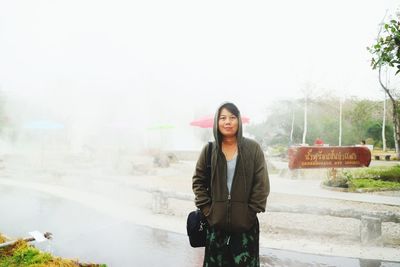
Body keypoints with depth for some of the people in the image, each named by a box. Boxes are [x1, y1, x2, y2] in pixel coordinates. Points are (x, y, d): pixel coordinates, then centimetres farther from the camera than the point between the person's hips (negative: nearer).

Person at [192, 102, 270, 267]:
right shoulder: (209, 150, 3)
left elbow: (262, 184, -2)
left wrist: (252, 211, -7)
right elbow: (198, 181, 7)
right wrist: (206, 209, -2)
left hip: (245, 223, -1)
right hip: (216, 222, 2)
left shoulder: (253, 148, -2)